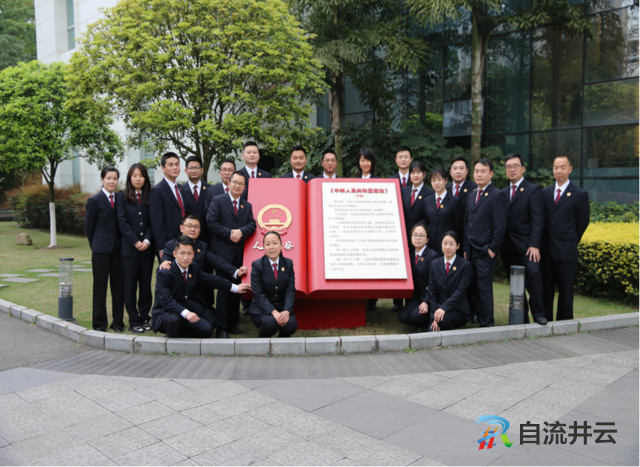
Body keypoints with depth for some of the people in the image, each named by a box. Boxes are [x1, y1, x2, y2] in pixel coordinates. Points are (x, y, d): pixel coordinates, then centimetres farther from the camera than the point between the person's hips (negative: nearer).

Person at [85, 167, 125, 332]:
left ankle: (118, 321, 17)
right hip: (101, 250, -4)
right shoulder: (94, 200, -2)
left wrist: (123, 244, 6)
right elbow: (89, 226, 2)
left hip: (118, 248, 4)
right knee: (100, 286, 4)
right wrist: (95, 246, 6)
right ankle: (99, 323, 13)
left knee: (119, 286, 7)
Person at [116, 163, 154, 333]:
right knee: (130, 286, 1)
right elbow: (122, 222, -3)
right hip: (129, 248, -2)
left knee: (146, 285, 7)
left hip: (147, 248, 2)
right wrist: (135, 242, -12)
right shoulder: (122, 197, 4)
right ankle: (134, 321, 9)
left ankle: (145, 318, 16)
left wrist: (147, 240, -10)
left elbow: (153, 222, 4)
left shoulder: (150, 197, 10)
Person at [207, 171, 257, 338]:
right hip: (222, 252, -5)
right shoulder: (218, 201, 1)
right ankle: (221, 327, 3)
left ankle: (232, 324, 18)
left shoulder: (247, 205, 15)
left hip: (239, 253, 5)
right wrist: (229, 233, -14)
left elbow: (252, 224, 4)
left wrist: (241, 232, -15)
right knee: (223, 288, -3)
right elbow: (211, 222, -9)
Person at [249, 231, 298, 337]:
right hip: (262, 309, -3)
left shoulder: (288, 263, 3)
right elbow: (258, 294, -13)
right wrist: (274, 313, -26)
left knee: (291, 325, -26)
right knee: (271, 322, -33)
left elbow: (290, 290, -3)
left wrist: (286, 311, -21)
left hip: (282, 307, 3)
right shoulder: (257, 265, -7)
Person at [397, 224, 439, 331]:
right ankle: (423, 324, 11)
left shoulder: (432, 255, -11)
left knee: (416, 315, -27)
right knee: (402, 316, -13)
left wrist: (426, 302, -22)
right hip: (416, 296, 6)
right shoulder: (411, 254, 10)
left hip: (428, 296, -6)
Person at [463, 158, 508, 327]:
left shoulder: (497, 195, -7)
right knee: (472, 286, 7)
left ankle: (486, 324, 8)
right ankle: (475, 315, 19)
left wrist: (493, 249, -14)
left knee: (484, 287, -2)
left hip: (486, 252, -6)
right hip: (471, 251, 7)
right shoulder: (472, 195, 17)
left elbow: (500, 226, -11)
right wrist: (465, 248, 14)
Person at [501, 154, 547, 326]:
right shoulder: (503, 193, 16)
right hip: (508, 247, 5)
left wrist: (534, 245, -18)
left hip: (526, 245, -5)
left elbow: (537, 220, -8)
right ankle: (521, 318, 16)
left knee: (533, 272, -23)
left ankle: (538, 313, -9)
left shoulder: (533, 190, 0)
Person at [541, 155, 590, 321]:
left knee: (566, 290, 3)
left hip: (565, 252, -4)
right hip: (546, 250, 4)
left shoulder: (580, 194, -1)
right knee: (546, 289, 8)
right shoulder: (545, 193, 11)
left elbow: (582, 223, 3)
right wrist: (541, 244, 9)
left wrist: (570, 243, 8)